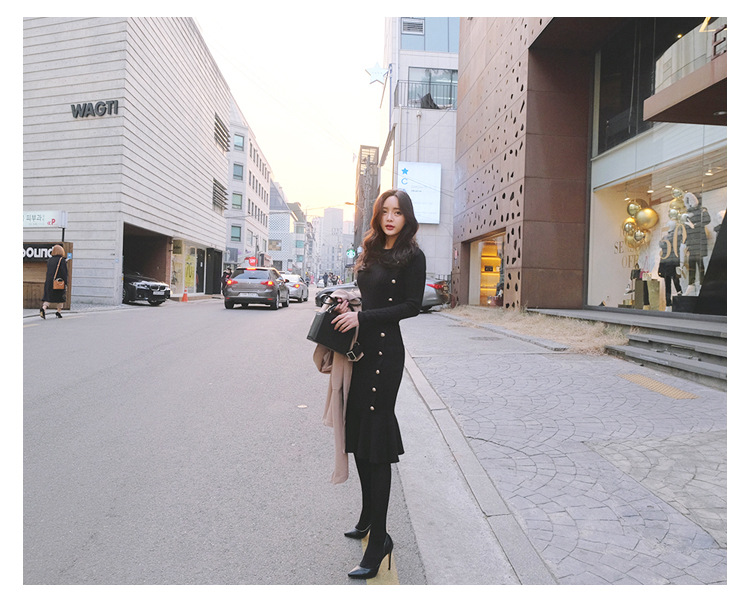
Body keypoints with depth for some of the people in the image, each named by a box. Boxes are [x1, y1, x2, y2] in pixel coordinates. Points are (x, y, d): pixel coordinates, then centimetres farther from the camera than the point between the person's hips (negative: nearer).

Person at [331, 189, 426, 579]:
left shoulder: (412, 256, -4)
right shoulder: (371, 252, 17)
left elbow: (412, 306, -11)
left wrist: (362, 317, -14)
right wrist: (349, 308, 1)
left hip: (386, 350, -7)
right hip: (360, 348, 8)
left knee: (376, 437, -8)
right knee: (357, 432, 12)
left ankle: (379, 538, 2)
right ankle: (368, 515, 31)